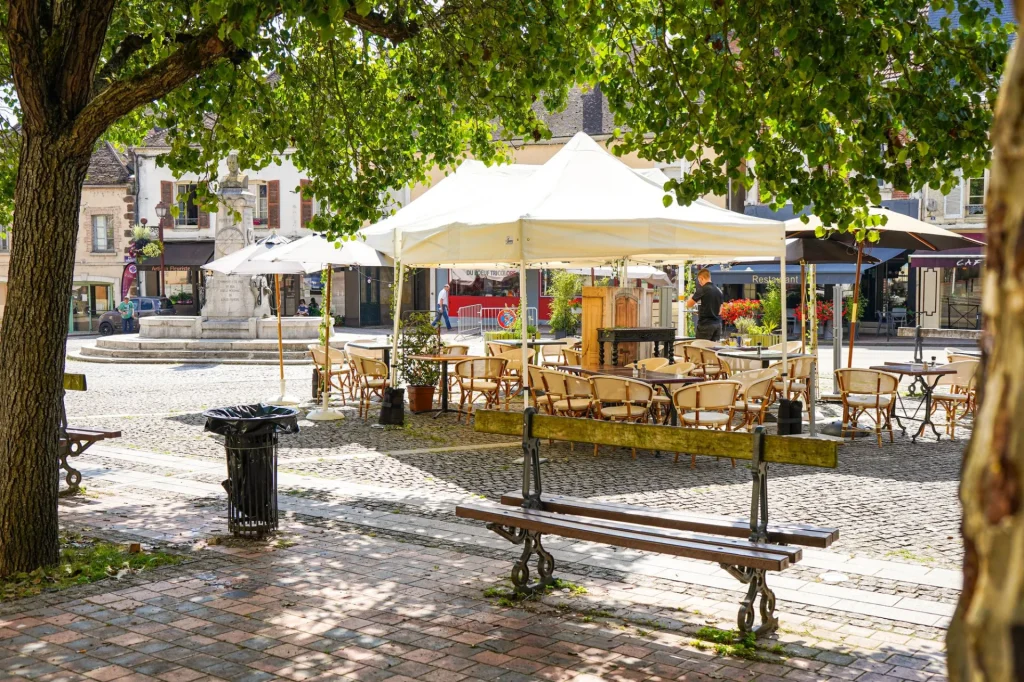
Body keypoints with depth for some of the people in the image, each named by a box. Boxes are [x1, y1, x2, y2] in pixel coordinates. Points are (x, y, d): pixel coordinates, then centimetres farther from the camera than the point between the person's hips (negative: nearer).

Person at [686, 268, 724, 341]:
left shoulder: (703, 289, -11)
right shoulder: (719, 290, 9)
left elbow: (689, 304, -7)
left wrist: (692, 297, 14)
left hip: (706, 324, -7)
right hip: (717, 324, 7)